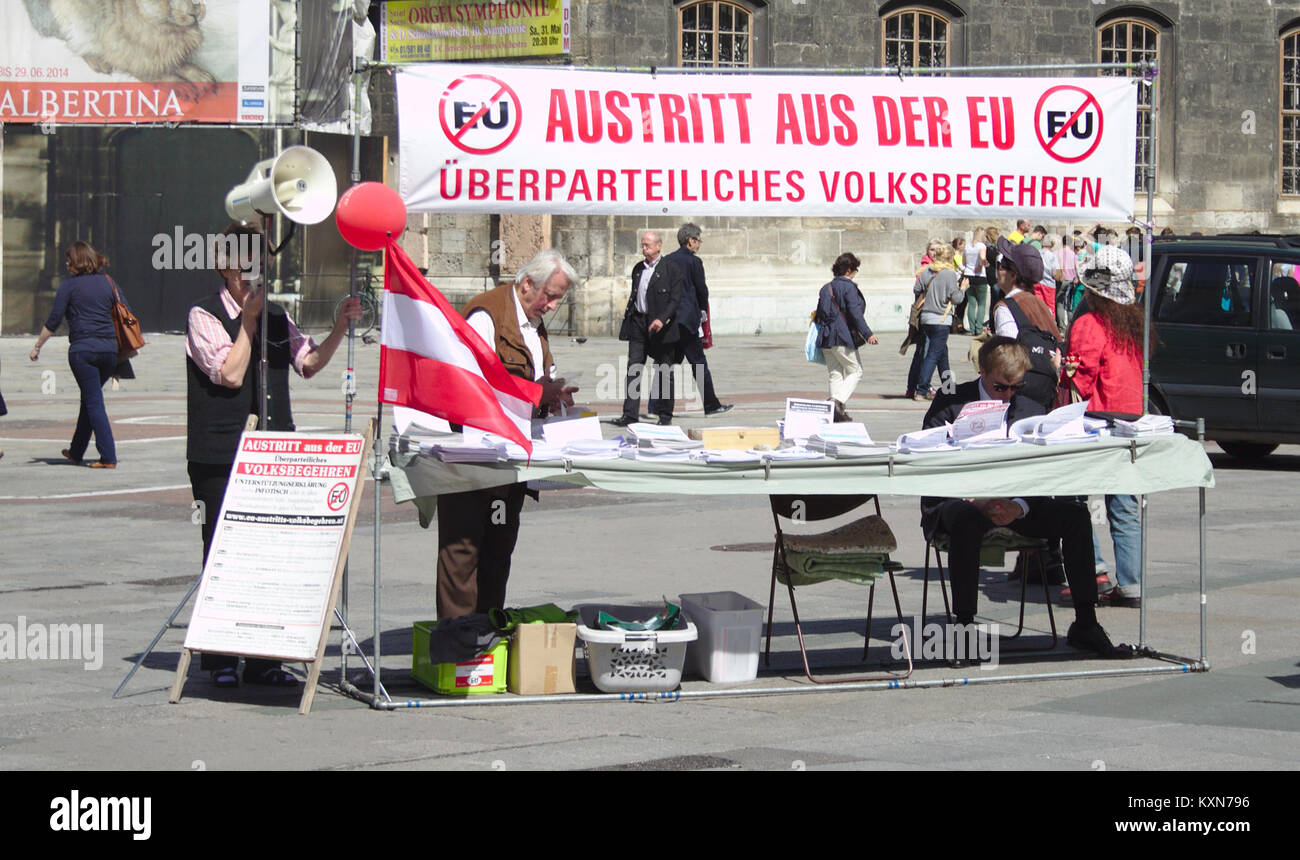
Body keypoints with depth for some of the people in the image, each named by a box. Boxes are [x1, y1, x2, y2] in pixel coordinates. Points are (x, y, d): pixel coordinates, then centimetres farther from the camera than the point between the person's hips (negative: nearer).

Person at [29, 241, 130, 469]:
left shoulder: (70, 284, -2)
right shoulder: (108, 282, 11)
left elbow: (53, 321, -3)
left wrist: (37, 347, 8)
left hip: (83, 348, -5)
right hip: (110, 348, 5)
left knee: (94, 402, -2)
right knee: (89, 399, 19)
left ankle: (108, 457, -8)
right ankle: (76, 452, 30)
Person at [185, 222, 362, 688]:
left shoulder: (276, 317, 15)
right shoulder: (204, 316, -4)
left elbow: (310, 361, 10)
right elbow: (230, 373, -14)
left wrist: (340, 325, -2)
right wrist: (249, 319, -10)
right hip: (219, 457, -5)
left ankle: (263, 659, 9)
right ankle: (220, 661, 5)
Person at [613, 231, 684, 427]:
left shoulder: (671, 269, -4)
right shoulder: (638, 269, 14)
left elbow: (675, 299, -10)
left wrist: (662, 319, -22)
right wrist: (628, 316, 14)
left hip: (661, 326, -5)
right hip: (637, 323, 5)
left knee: (664, 372, 4)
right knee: (633, 369, -4)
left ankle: (665, 415, 13)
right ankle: (629, 414, -6)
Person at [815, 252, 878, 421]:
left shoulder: (826, 288, 15)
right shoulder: (848, 287, -9)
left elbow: (819, 314, 17)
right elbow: (855, 313, -16)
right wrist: (868, 334, -16)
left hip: (825, 337, 7)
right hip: (843, 337, -7)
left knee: (835, 375, 10)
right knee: (855, 371, 3)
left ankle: (837, 413, 5)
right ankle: (838, 401, -18)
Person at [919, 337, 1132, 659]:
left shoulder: (1032, 411, 9)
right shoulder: (950, 404, 0)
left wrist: (1018, 508, -22)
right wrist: (975, 501, -24)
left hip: (1015, 507, 3)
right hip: (958, 502, -3)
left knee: (1075, 514, -18)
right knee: (967, 521, -39)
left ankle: (1085, 625, -17)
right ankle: (963, 623, -33)